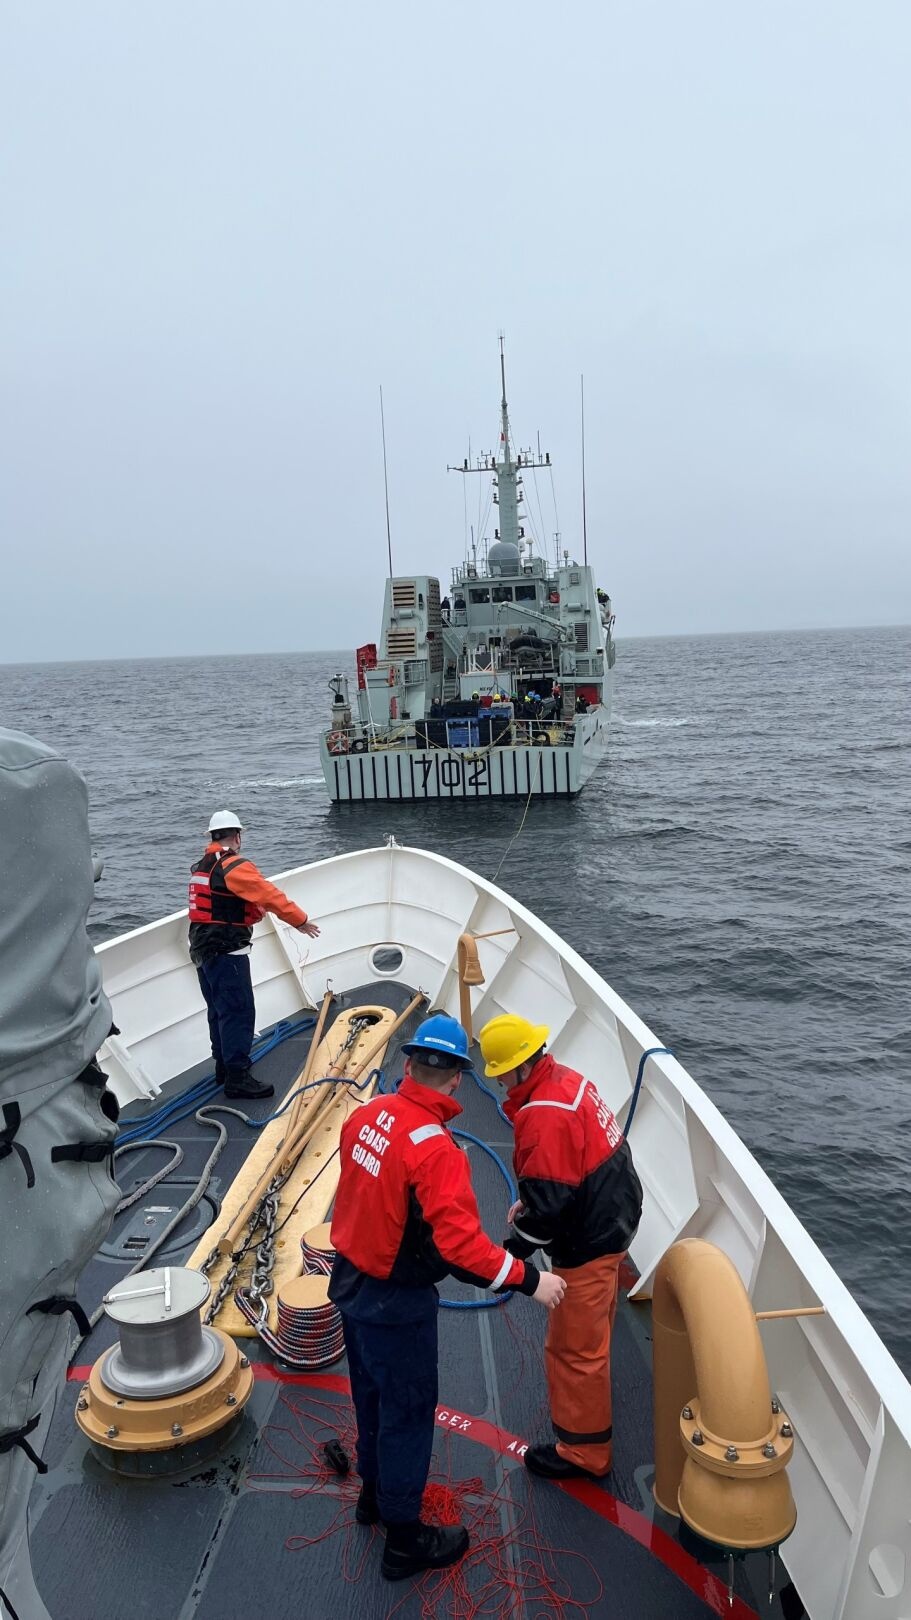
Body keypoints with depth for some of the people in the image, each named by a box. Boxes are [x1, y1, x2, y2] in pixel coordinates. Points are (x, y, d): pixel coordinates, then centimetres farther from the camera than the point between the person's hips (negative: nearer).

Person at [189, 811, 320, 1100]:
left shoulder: (201, 867, 13)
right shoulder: (234, 866, -16)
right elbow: (269, 895, -19)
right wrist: (300, 920, -11)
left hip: (203, 951, 10)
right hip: (227, 954, -10)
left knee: (219, 1011, 18)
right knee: (239, 1012, -7)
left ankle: (224, 1066, 28)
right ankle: (237, 1077, -6)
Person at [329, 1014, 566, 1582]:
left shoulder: (369, 1114, -8)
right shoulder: (435, 1150, -31)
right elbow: (461, 1242, -34)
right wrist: (528, 1279, -26)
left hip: (351, 1281, 8)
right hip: (397, 1304, -8)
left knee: (373, 1395, 27)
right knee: (408, 1412, 12)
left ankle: (375, 1491, 50)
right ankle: (404, 1539, 31)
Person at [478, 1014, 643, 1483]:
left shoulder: (545, 1113, -30)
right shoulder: (567, 1079, 0)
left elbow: (549, 1202, -27)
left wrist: (513, 1250, -13)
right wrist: (528, 1201, 9)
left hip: (588, 1243, -11)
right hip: (612, 1220, 11)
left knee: (574, 1349, 7)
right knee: (590, 1334, 31)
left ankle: (583, 1451, 23)